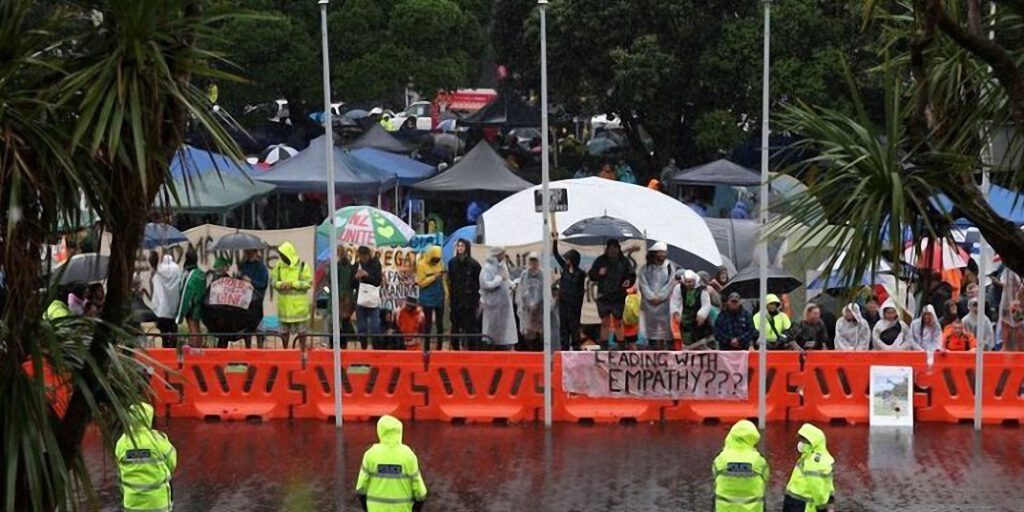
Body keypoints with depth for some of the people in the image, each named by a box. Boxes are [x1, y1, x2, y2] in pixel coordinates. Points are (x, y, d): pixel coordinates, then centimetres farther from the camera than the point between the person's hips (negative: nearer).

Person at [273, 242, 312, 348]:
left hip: (299, 304, -4)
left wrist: (293, 284, -17)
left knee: (301, 330, 3)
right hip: (284, 303, 4)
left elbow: (308, 283, -11)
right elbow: (274, 281, 7)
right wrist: (281, 284, -14)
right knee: (284, 331, 12)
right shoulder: (279, 266, 8)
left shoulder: (302, 266, -6)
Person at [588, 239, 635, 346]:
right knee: (605, 323, 3)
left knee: (618, 323, 6)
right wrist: (598, 273, -14)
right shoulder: (600, 261, 3)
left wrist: (629, 281, -13)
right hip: (603, 296, 0)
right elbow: (591, 275, 6)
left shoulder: (624, 261, 3)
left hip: (618, 297, 0)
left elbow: (631, 276, 9)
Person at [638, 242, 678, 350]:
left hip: (665, 304, -1)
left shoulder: (670, 267, 4)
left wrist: (660, 297, -10)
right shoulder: (645, 269, 6)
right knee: (652, 328, 3)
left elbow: (670, 284, -3)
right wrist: (652, 297, -11)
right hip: (649, 304, 1)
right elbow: (643, 284, 0)